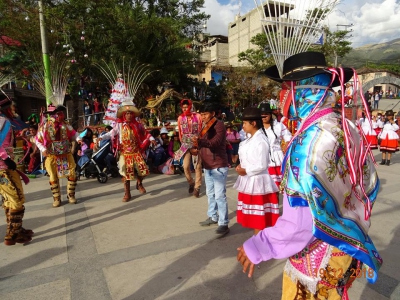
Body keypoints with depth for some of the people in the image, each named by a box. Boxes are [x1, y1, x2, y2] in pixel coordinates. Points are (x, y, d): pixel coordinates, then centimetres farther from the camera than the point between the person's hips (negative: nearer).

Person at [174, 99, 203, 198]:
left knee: (197, 166, 1)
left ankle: (197, 187, 12)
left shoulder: (197, 116, -5)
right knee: (186, 166, -3)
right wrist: (183, 143, 11)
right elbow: (180, 133, 10)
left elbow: (202, 130, -2)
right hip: (186, 144, 2)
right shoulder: (180, 118, 1)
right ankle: (191, 183, 23)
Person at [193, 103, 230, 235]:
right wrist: (196, 147, 4)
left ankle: (223, 223, 0)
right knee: (210, 194, 18)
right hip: (207, 166, 9)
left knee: (220, 195, -7)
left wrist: (199, 141, -43)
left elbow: (215, 142, -29)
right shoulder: (205, 126, 14)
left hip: (218, 166, -9)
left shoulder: (219, 125, -12)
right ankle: (213, 217, 34)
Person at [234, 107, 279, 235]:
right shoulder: (251, 138, 10)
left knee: (259, 218, 5)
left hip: (257, 182, -10)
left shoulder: (260, 141, -20)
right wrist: (241, 166, 0)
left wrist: (246, 171, -16)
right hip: (249, 181, 10)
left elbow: (262, 166, -22)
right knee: (253, 217, 19)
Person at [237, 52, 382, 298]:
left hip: (318, 258, -8)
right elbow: (369, 184, 9)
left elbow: (307, 220, -32)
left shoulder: (310, 140, -28)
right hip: (346, 247, 8)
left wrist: (259, 247, -21)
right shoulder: (348, 128, -1)